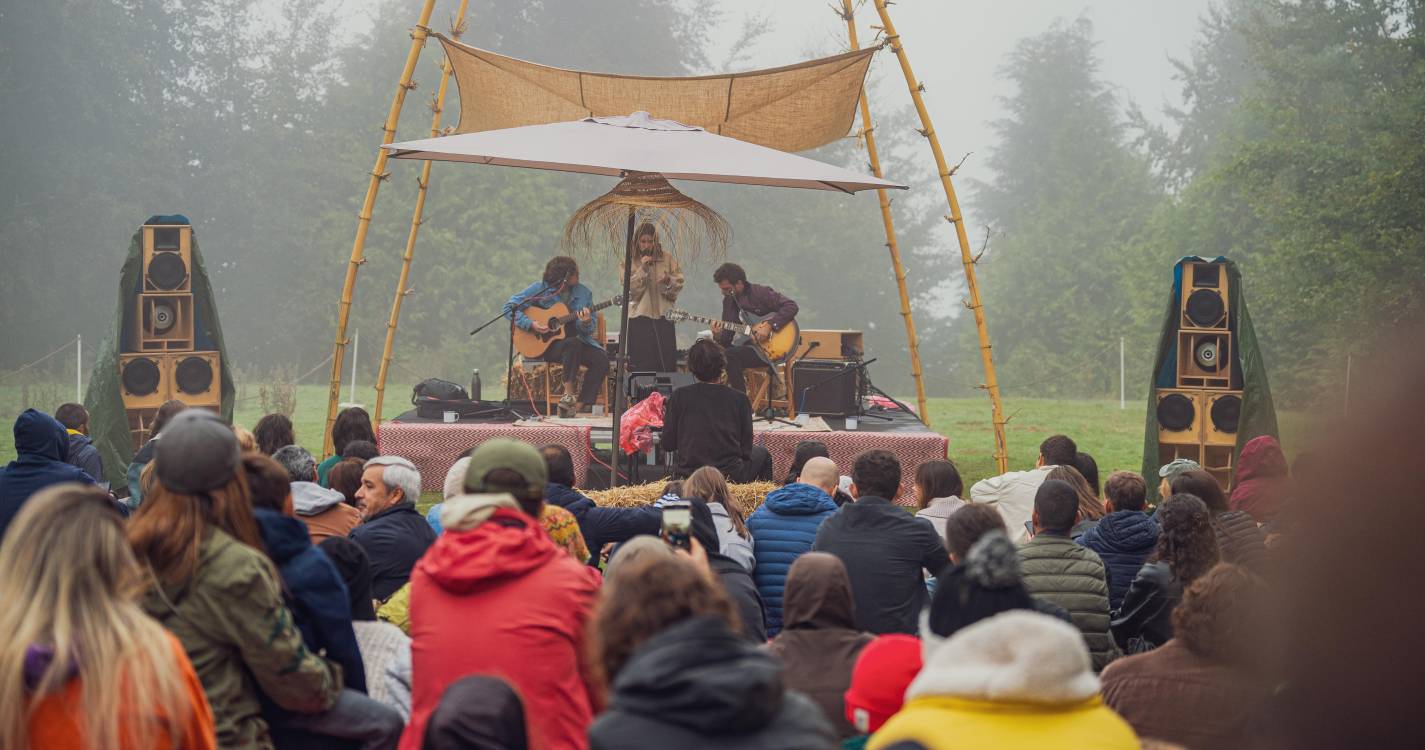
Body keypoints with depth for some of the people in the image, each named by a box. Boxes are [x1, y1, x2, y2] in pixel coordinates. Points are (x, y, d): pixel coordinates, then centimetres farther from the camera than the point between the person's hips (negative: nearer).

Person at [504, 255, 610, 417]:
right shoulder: (540, 289, -5)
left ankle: (578, 407, -22)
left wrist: (586, 323, -21)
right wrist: (530, 324, -19)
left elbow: (589, 331, 3)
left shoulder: (583, 293, 5)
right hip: (547, 344, -4)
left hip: (577, 341, 4)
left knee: (601, 359, -22)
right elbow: (510, 307, -7)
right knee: (573, 343, -36)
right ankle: (568, 395, -31)